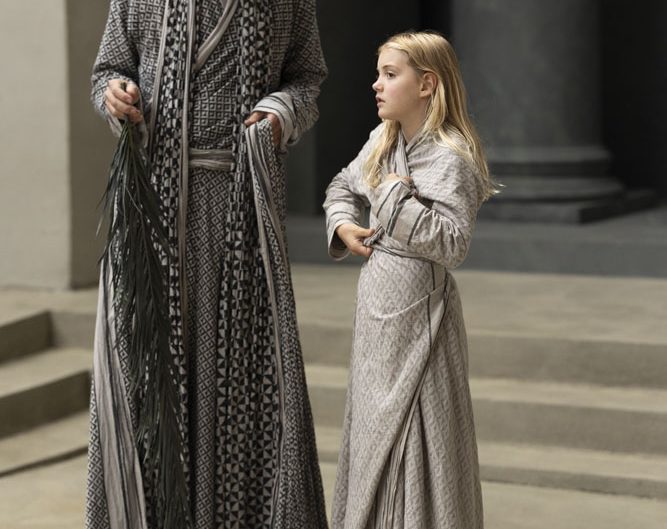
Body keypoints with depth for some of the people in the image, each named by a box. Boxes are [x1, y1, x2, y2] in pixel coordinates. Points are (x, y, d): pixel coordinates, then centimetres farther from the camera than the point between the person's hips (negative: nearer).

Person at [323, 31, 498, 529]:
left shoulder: (450, 157, -17)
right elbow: (343, 186, 24)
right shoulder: (382, 143, 8)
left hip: (418, 308, -8)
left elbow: (452, 244, -24)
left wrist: (397, 196, -23)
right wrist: (343, 226, 5)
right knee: (373, 423, 16)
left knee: (415, 428, -3)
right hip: (378, 304, 8)